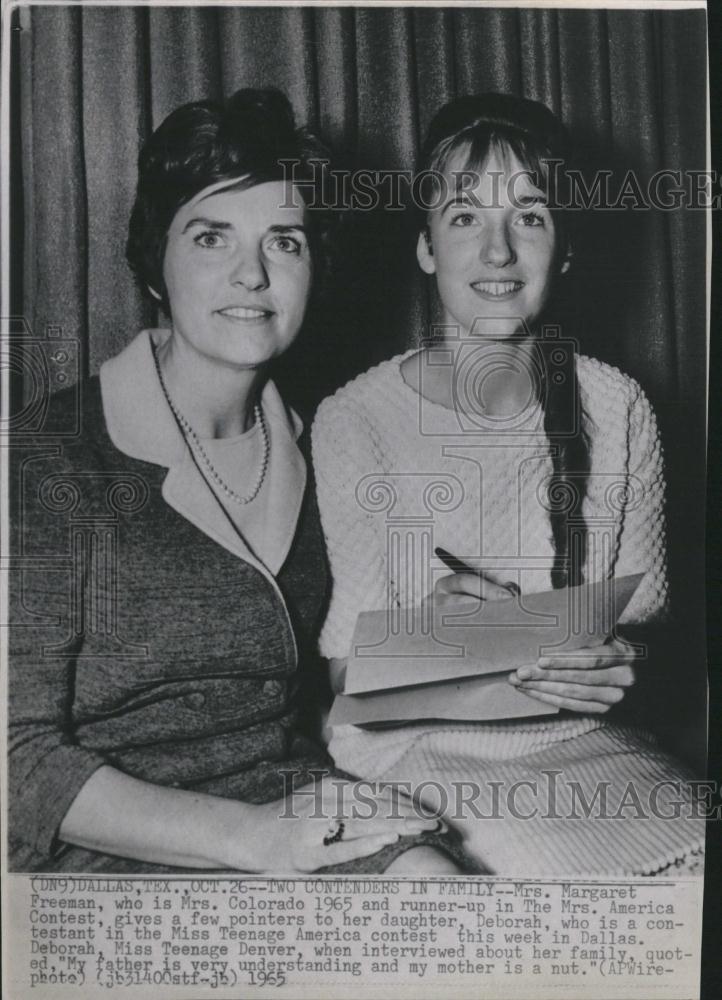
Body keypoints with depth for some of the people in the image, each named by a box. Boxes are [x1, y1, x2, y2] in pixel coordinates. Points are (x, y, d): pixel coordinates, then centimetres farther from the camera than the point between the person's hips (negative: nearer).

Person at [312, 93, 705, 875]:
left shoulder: (617, 410, 2)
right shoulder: (353, 420, -7)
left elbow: (649, 610, 9)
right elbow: (344, 677, -4)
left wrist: (620, 665, -13)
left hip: (582, 743, 4)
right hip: (411, 747, -3)